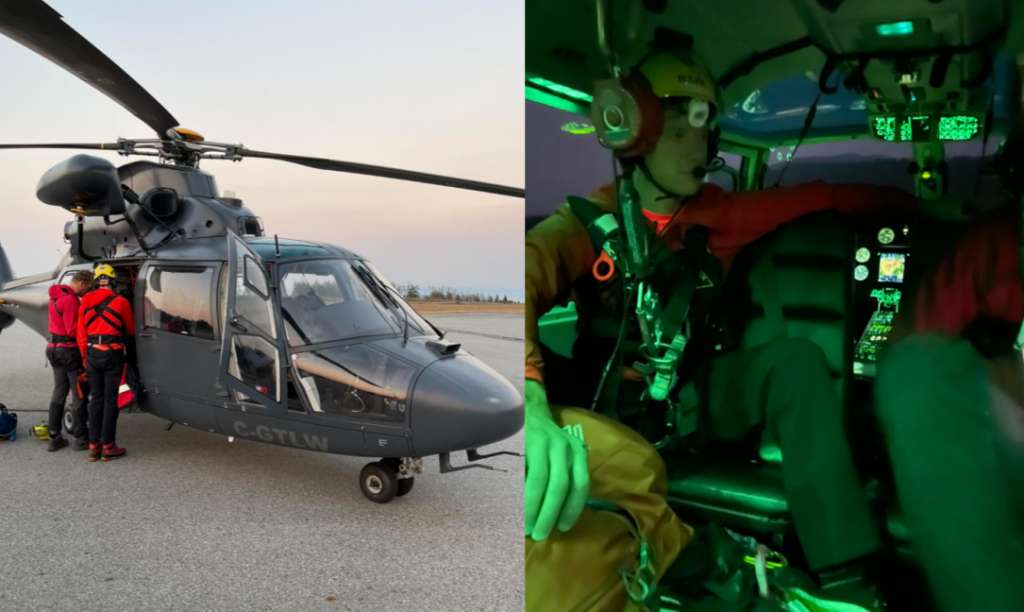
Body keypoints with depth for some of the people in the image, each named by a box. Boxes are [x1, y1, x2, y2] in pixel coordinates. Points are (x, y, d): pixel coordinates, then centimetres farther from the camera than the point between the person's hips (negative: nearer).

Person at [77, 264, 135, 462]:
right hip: (113, 354, -4)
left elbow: (81, 336, 9)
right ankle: (108, 446, 4)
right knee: (110, 400, 1)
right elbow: (131, 331, 8)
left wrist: (86, 357, 18)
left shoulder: (86, 304, 6)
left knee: (95, 398, 11)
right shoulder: (121, 303, -6)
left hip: (92, 354, 4)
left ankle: (94, 446, 13)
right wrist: (123, 339, 31)